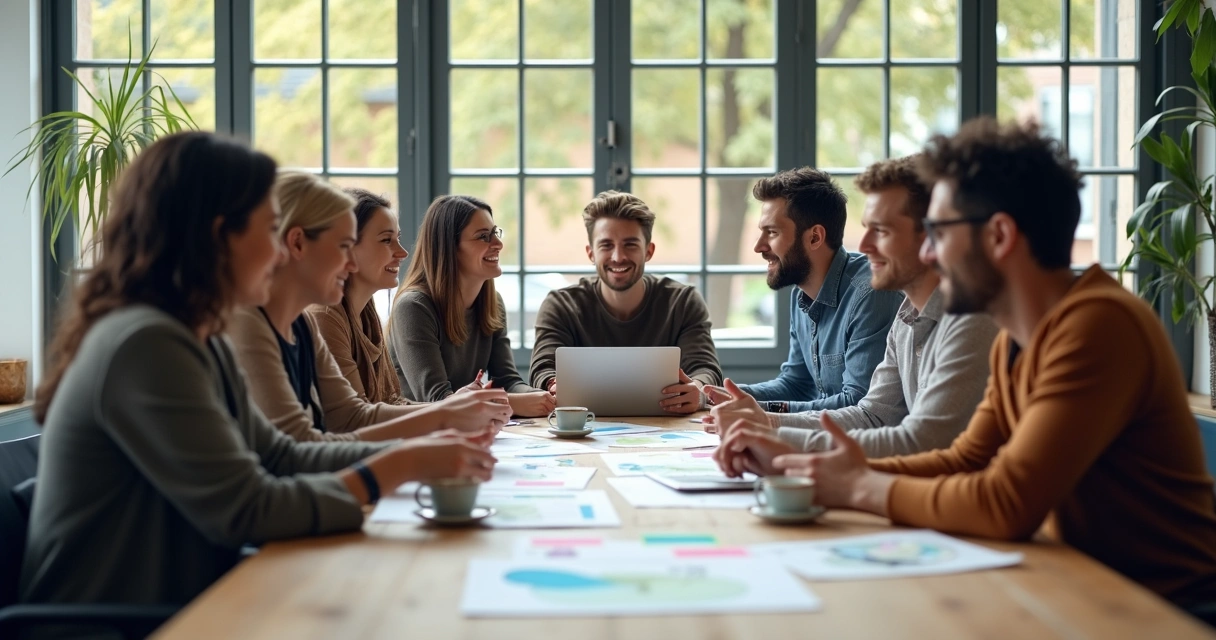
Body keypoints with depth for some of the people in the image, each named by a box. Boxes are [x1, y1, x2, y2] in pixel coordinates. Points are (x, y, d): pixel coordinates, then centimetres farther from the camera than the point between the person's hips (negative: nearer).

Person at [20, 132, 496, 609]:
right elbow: (247, 511, -21)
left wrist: (414, 451, 4)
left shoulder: (200, 343, 9)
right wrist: (400, 467, -13)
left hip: (173, 608, 8)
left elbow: (279, 458, 13)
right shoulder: (145, 346, -21)